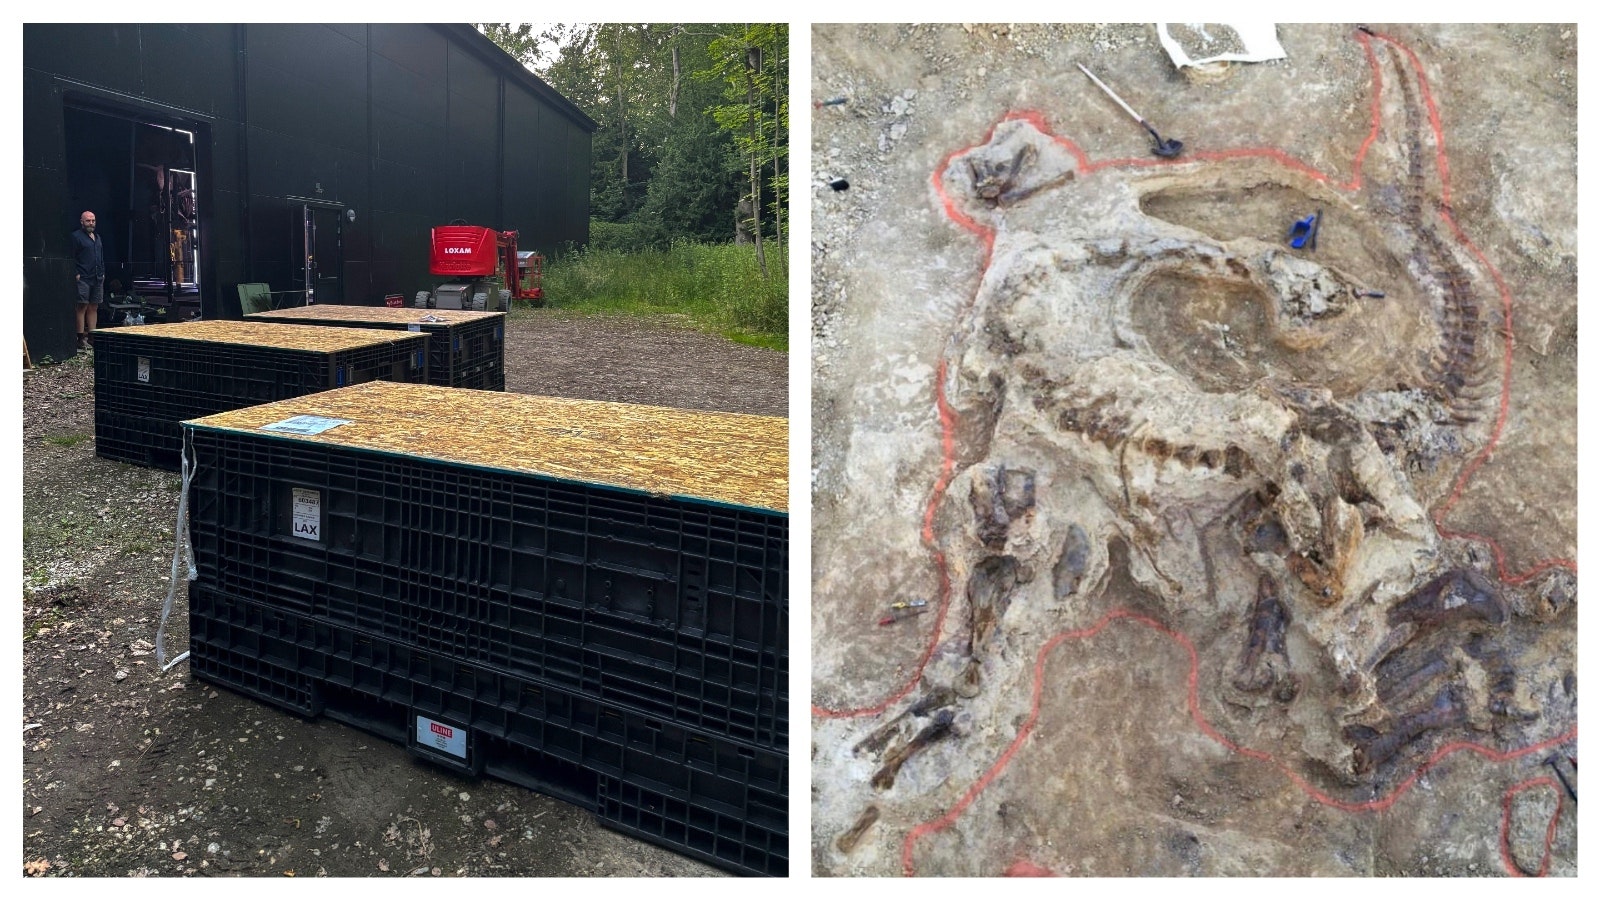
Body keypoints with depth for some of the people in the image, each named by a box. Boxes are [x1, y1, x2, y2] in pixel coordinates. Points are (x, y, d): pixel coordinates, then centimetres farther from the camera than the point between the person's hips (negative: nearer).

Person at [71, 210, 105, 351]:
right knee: (82, 307, -7)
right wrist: (76, 274, -15)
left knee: (94, 308, 9)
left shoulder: (97, 237, 20)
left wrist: (103, 273, 16)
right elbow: (71, 258, -9)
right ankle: (81, 339, -7)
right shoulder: (76, 236, -3)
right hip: (83, 278, -7)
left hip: (98, 279, 7)